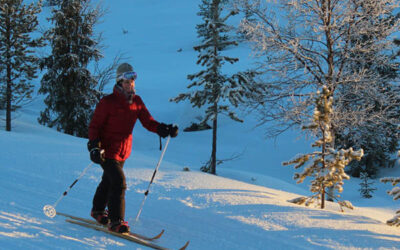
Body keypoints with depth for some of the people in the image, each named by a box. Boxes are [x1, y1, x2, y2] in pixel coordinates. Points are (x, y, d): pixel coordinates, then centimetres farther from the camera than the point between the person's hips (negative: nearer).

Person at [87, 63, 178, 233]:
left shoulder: (136, 101, 4)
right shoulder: (108, 102, -13)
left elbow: (148, 122, 2)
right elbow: (94, 126, -11)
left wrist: (164, 129, -16)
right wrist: (94, 147, -23)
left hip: (123, 150, 6)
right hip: (107, 150, -6)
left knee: (109, 181, 21)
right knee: (118, 183, -16)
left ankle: (98, 211, 42)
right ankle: (116, 222, -9)